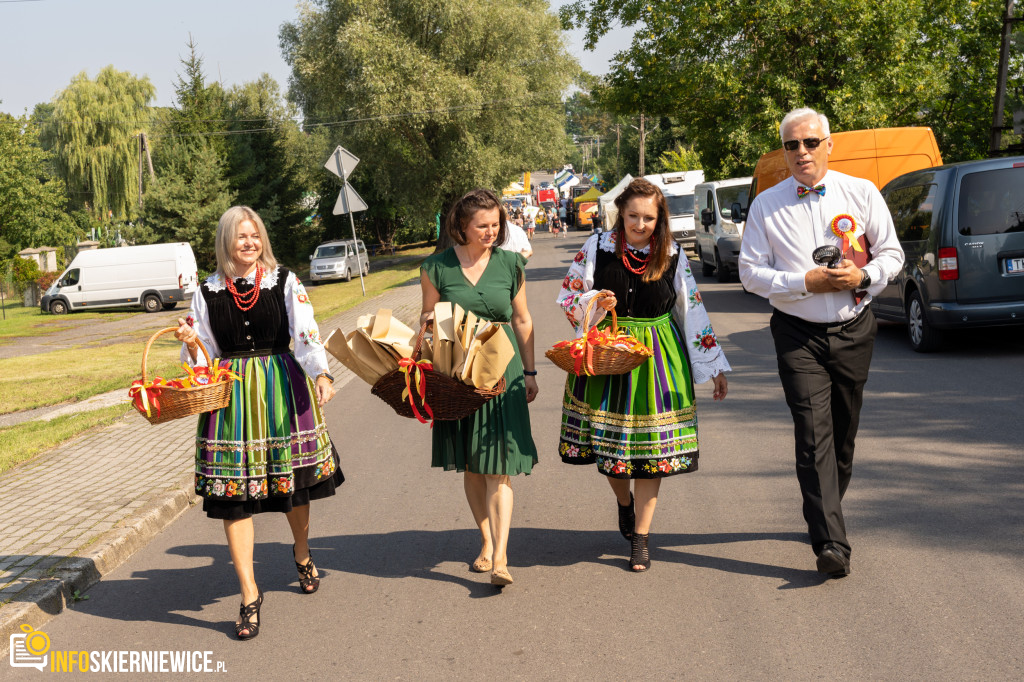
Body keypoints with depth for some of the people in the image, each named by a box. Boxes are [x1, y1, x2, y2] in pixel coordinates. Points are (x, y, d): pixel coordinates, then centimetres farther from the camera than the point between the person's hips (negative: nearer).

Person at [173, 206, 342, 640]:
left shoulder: (284, 282, 0)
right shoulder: (207, 292, 5)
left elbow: (306, 334, -11)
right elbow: (204, 357, 10)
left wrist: (321, 374, -28)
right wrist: (191, 343, -12)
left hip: (283, 389, -1)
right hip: (231, 393, 1)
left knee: (293, 481, 11)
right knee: (233, 495, -2)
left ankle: (302, 554, 43)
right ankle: (249, 595, 9)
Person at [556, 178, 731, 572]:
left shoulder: (672, 256, 0)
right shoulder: (597, 248, -2)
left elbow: (693, 310, 5)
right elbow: (567, 297, 4)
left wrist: (715, 366, 5)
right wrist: (594, 301, -19)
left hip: (656, 359, 0)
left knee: (650, 446, 0)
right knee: (606, 438, 7)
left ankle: (641, 538, 11)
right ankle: (624, 502, 39)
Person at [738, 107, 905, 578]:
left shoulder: (862, 193, 3)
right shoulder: (766, 205, 0)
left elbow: (891, 253, 7)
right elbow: (750, 272, -2)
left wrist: (863, 276, -14)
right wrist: (806, 282, -15)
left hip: (854, 331, 2)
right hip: (799, 334, -2)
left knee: (844, 433, 12)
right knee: (814, 434, -13)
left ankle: (823, 516, 34)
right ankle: (831, 543, -16)